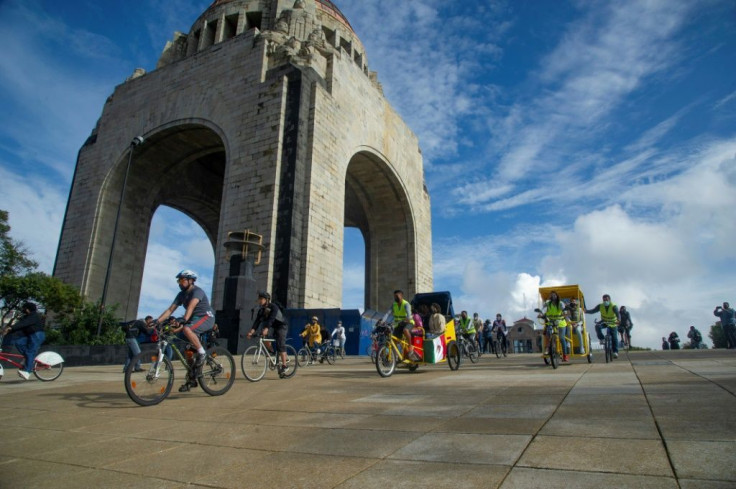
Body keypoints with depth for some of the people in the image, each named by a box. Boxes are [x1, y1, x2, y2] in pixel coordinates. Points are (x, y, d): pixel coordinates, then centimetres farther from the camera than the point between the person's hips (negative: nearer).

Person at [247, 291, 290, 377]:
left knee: (280, 345, -17)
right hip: (274, 328, 7)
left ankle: (285, 365, -14)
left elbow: (271, 319, -37)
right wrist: (251, 332, -28)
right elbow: (257, 321, -13)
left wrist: (266, 329, -51)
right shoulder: (261, 310, -3)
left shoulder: (273, 307, -23)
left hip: (282, 326, -7)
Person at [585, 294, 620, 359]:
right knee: (597, 326, -31)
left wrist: (618, 320, -60)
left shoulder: (614, 306, -23)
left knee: (614, 338, -5)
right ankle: (602, 339, -14)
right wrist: (586, 311, -40)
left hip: (613, 324, -2)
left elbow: (618, 313, -38)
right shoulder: (600, 306, -13)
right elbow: (593, 311, -19)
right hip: (604, 322, 2)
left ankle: (615, 352, 7)